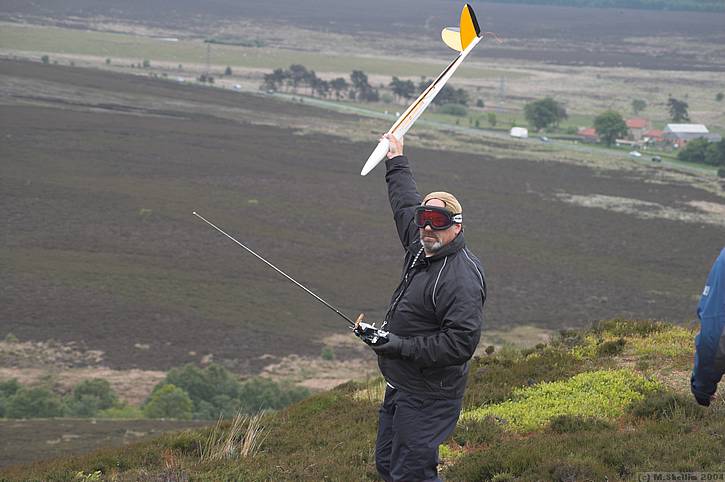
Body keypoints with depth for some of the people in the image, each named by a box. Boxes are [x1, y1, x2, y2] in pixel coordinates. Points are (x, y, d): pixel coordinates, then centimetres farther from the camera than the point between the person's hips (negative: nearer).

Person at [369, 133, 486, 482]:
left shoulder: (462, 278, -23)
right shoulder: (422, 249, 4)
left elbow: (461, 343, -29)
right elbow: (406, 205, 25)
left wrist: (399, 345, -25)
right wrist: (396, 160, 36)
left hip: (427, 397, -10)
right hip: (400, 387, 10)